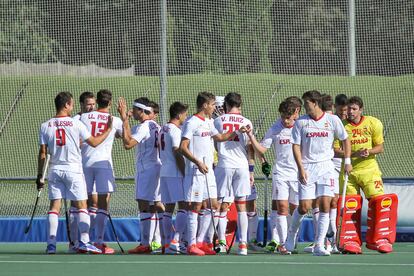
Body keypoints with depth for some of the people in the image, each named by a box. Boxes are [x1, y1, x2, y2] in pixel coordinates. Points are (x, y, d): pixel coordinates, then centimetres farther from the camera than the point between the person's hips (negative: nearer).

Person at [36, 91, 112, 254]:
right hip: (74, 170, -3)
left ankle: (51, 244, -4)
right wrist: (108, 130, 16)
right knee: (81, 206, 2)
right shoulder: (76, 124, -6)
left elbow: (42, 153, 1)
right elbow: (94, 142, 2)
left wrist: (39, 175, 7)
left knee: (54, 206, 3)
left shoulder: (45, 126, 1)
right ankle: (84, 241, -9)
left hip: (55, 170, 3)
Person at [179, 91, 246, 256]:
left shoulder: (208, 122, 15)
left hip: (208, 170, 9)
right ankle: (191, 245, -1)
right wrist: (198, 163, -23)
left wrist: (238, 132, 19)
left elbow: (220, 137, 30)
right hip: (195, 171, -9)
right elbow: (183, 147, -16)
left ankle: (202, 242, 13)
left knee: (213, 206, 7)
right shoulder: (192, 123, -11)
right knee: (195, 206, -5)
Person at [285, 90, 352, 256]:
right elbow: (296, 146, 1)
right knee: (304, 207, -4)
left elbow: (345, 139, 13)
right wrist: (301, 168, -9)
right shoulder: (301, 122, 2)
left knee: (325, 205, -9)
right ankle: (292, 233, 25)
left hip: (326, 167, 0)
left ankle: (319, 246, -8)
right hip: (307, 168, 0)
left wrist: (347, 161, 8)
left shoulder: (332, 120, 2)